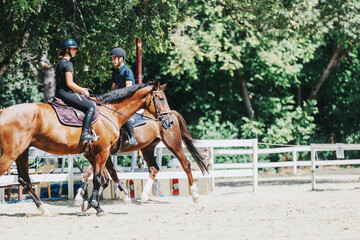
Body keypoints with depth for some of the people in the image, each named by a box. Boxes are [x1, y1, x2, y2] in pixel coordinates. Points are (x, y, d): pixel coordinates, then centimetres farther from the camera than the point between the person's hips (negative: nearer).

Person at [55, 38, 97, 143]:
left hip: (59, 93, 11)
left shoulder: (61, 63, 19)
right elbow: (69, 83, -20)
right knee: (91, 107, -13)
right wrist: (82, 90, -6)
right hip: (65, 94, -11)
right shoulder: (68, 64, -12)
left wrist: (80, 90, 22)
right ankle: (85, 134, -23)